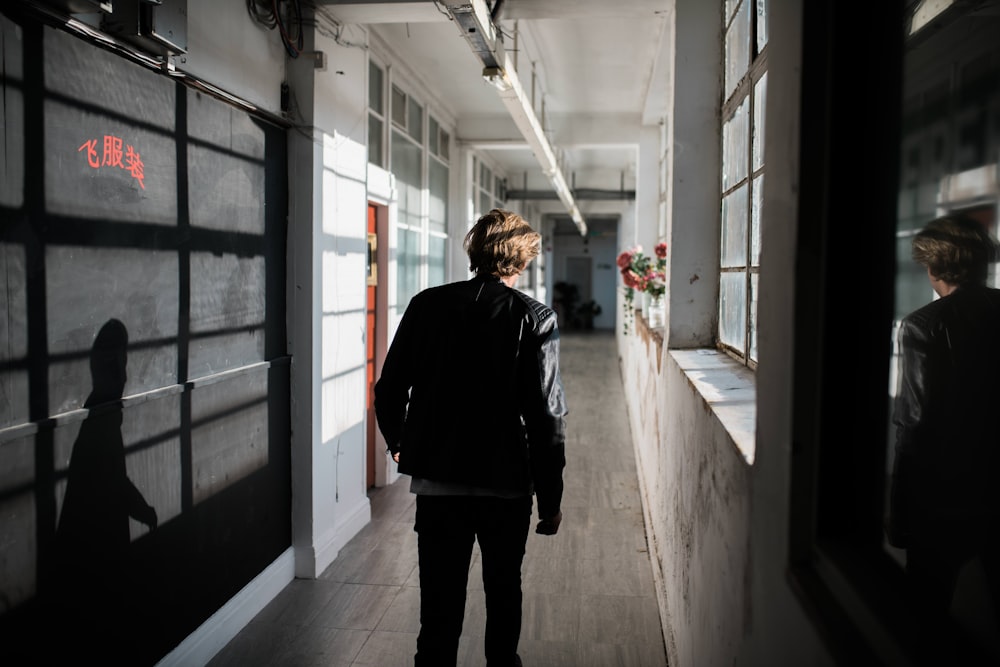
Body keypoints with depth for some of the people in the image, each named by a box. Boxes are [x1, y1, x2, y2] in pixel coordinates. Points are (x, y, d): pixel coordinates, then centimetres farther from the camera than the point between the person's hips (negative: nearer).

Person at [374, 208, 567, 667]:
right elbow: (546, 416, -11)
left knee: (439, 605, 7)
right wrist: (551, 498, -2)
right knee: (503, 588, 23)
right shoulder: (535, 319, -9)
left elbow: (388, 389, 2)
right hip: (507, 483, -1)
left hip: (436, 480, 1)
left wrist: (397, 442, 22)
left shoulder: (426, 305, -2)